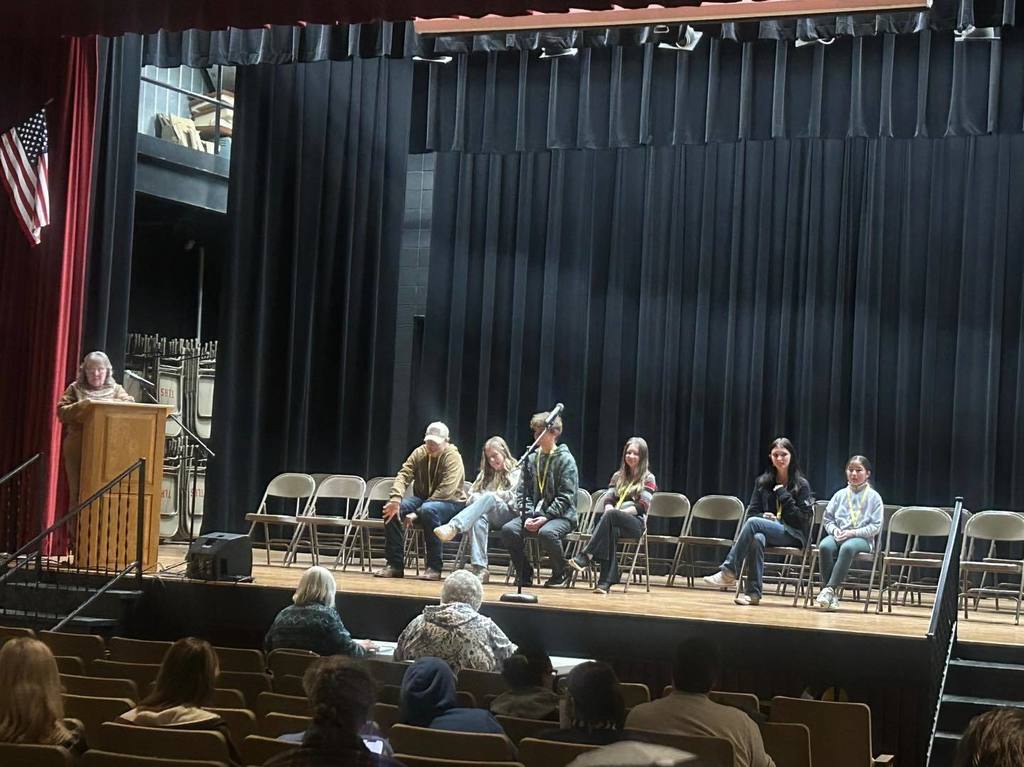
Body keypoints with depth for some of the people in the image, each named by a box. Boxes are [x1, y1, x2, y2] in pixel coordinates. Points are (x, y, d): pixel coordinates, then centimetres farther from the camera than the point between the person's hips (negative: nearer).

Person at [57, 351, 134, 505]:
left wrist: (112, 403, -17)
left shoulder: (116, 390, 15)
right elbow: (61, 412, -1)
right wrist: (81, 406, -16)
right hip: (78, 450, 0)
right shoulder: (75, 389, 11)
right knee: (77, 492, 0)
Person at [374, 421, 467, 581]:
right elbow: (404, 474, -6)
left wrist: (417, 514, -27)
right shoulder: (420, 453, 2)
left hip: (450, 502, -6)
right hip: (422, 499, 6)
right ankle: (395, 564, -13)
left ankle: (434, 567, -31)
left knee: (428, 510, -40)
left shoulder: (453, 458, -16)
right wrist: (396, 499, -28)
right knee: (392, 510, -21)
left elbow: (445, 492, -24)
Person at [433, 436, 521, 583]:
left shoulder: (516, 473, 17)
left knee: (488, 498, -36)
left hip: (509, 514, -3)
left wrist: (490, 496, 0)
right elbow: (472, 495, 23)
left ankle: (454, 527, -58)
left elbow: (514, 498, 1)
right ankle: (479, 568, -51)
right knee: (479, 520, -36)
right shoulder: (485, 474, 34)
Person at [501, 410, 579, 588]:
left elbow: (566, 497, -10)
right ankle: (524, 573, -3)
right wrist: (528, 516, -7)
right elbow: (526, 492, 11)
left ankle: (560, 573, -10)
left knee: (546, 532, -38)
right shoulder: (532, 459, 14)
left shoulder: (565, 459, -3)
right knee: (508, 530, -22)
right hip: (536, 513, 5)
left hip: (562, 515, -5)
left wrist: (546, 517, -20)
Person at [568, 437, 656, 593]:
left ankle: (584, 557, -47)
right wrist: (611, 510, -13)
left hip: (636, 523, -3)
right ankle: (606, 581, -48)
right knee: (611, 531, -37)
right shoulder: (618, 476, 24)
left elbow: (642, 506, -5)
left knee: (610, 515, -37)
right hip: (615, 522, 3)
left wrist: (617, 512, -16)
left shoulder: (648, 479, 8)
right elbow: (608, 500, 13)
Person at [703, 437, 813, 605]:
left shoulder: (801, 484, 0)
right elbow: (751, 512, 12)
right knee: (757, 538, -36)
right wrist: (764, 516, -11)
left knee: (753, 523, -31)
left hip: (794, 535, -3)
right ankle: (753, 593, -38)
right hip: (766, 529, 3)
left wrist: (783, 495, -12)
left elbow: (802, 519, -6)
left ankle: (729, 572, -31)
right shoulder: (763, 482, 11)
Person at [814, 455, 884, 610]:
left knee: (847, 547, -39)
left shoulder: (873, 497, 6)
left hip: (862, 538, -3)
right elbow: (827, 519, 17)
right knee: (824, 546, -33)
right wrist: (834, 529, -5)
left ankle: (830, 589, -41)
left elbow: (875, 526, -1)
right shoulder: (840, 494, 15)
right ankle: (832, 596, -32)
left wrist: (853, 532, -12)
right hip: (838, 535, 3)